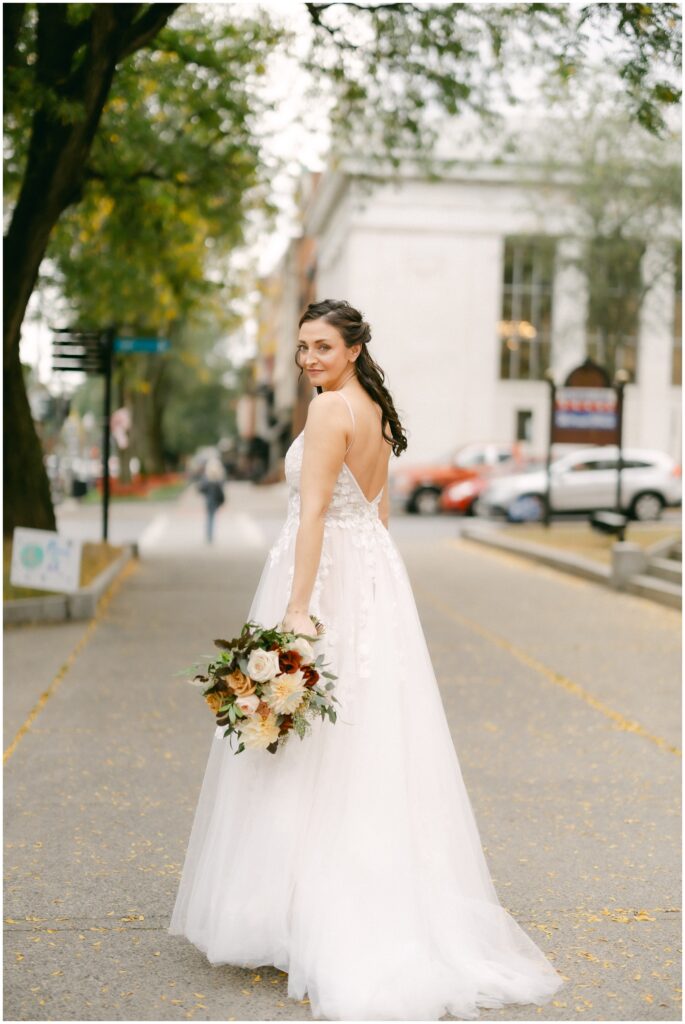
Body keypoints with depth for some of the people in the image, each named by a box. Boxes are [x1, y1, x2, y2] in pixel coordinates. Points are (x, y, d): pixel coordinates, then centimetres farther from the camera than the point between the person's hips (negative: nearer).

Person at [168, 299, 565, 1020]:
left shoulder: (330, 408, -13)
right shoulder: (377, 412, 14)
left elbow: (314, 511, -21)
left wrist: (297, 610, -26)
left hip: (325, 575, -9)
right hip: (375, 570, 9)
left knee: (314, 757, -3)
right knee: (369, 745, 12)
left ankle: (306, 921, 2)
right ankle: (400, 914, 19)